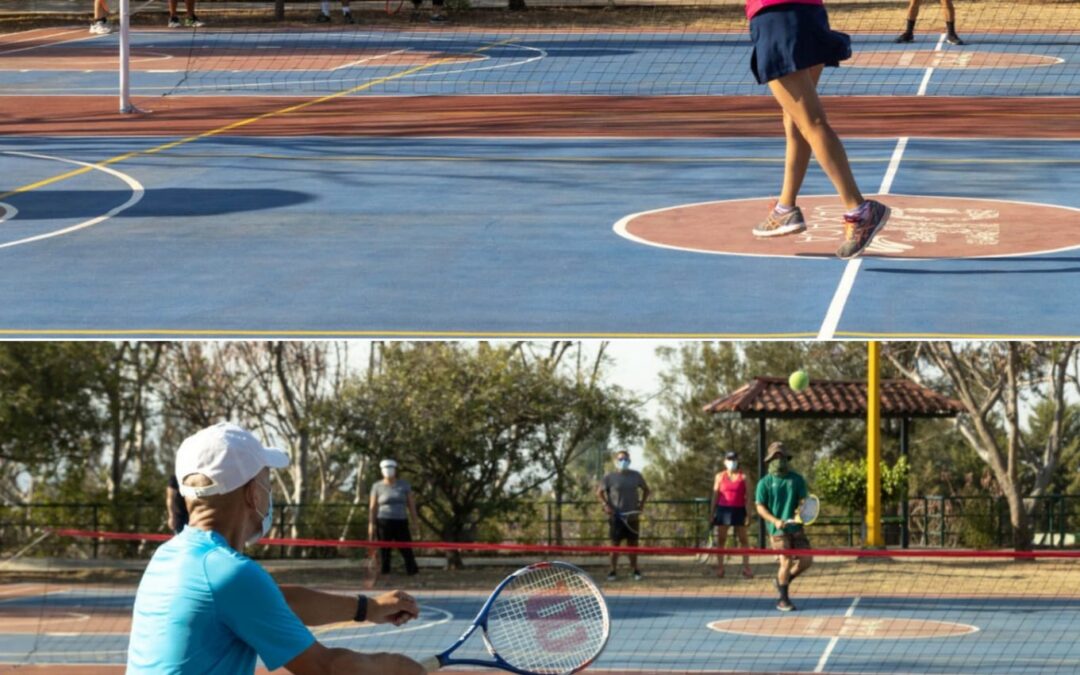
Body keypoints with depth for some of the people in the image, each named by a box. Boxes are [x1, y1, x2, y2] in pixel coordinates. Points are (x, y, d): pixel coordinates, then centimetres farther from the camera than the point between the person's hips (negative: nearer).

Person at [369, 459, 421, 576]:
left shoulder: (404, 485, 9)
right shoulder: (377, 487, 5)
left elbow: (411, 504, 10)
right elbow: (372, 507, 2)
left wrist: (416, 520, 2)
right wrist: (371, 524, -7)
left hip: (401, 522, 1)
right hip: (384, 522, -1)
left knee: (407, 550, -5)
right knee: (384, 552, -1)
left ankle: (413, 573, -4)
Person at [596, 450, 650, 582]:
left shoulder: (636, 476, 6)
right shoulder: (609, 477, -2)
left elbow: (645, 489, 18)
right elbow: (599, 492, 2)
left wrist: (642, 503, 6)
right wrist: (606, 505, -11)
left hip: (632, 515, 2)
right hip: (616, 515, -2)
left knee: (633, 543, 7)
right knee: (615, 543, -2)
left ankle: (635, 570, 17)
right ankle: (613, 570, 4)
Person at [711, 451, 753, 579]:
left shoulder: (743, 477, 3)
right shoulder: (720, 477, 6)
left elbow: (747, 495, 2)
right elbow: (715, 495, 8)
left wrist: (747, 513, -5)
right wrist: (713, 513, 5)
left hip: (739, 510, -1)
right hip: (723, 509, 1)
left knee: (743, 539, 1)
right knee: (721, 539, 3)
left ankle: (746, 567, 4)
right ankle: (720, 567, 8)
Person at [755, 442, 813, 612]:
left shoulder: (796, 479, 9)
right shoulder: (765, 482, 1)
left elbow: (804, 500, 6)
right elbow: (760, 507, -1)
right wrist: (775, 521, -16)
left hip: (796, 527, 4)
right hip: (778, 530, -4)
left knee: (806, 561, -1)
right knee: (786, 562, -11)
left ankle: (783, 580, 24)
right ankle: (783, 599, 3)